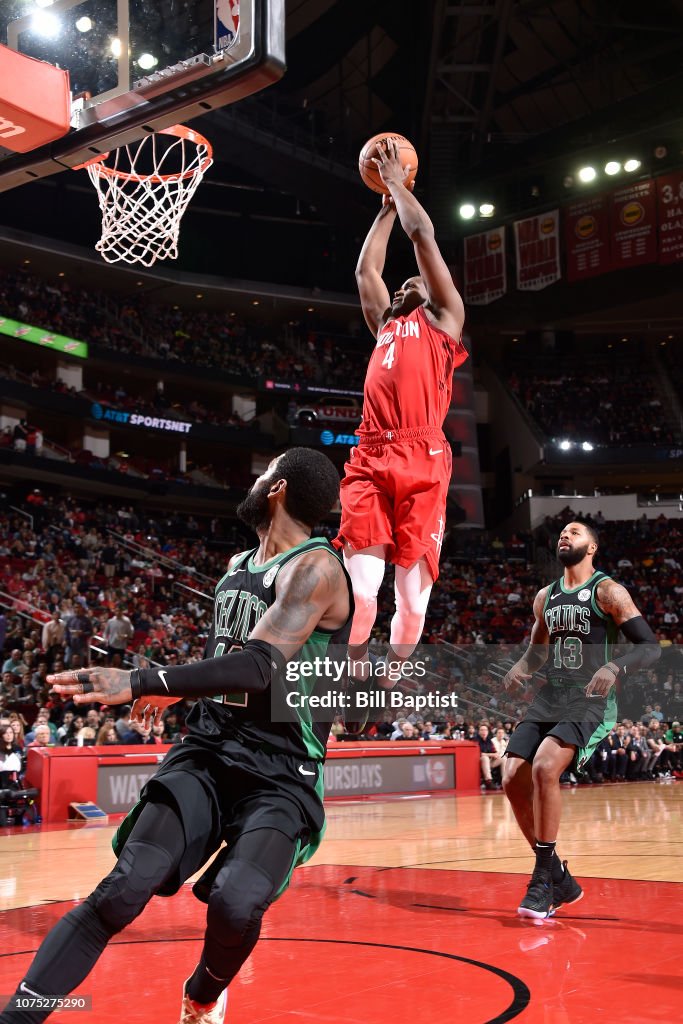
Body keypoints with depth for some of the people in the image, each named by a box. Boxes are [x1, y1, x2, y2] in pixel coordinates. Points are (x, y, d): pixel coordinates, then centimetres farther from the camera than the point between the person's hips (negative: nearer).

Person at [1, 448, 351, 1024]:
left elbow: (261, 667, -26)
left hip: (281, 776, -5)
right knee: (124, 889, -17)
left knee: (236, 904, -27)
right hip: (206, 754, 6)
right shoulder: (238, 566, 14)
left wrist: (141, 684, -32)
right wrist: (176, 691, 34)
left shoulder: (316, 567, -12)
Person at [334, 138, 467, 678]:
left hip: (422, 459, -3)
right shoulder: (385, 325, 30)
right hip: (370, 459, 4)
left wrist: (397, 182, 28)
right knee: (358, 589, -8)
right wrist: (387, 205, 42)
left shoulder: (443, 319, 18)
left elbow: (424, 236, 16)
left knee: (413, 593, -4)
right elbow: (367, 269, 34)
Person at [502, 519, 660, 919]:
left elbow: (650, 646, -10)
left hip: (592, 700, -7)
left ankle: (543, 880, -14)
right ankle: (561, 880, 9)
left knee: (544, 769, -28)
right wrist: (522, 666, 4)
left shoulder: (608, 591, -6)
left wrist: (615, 668, -30)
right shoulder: (545, 597, 14)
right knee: (513, 780, -6)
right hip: (550, 697, 7)